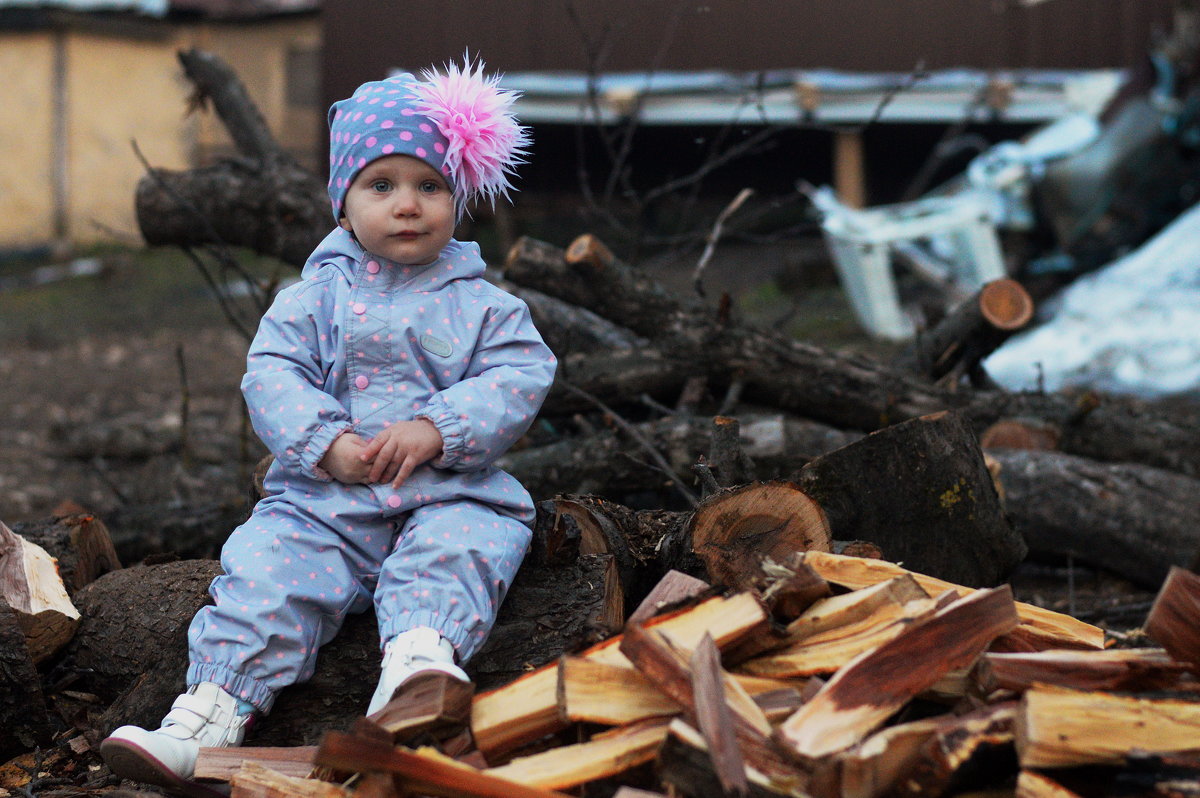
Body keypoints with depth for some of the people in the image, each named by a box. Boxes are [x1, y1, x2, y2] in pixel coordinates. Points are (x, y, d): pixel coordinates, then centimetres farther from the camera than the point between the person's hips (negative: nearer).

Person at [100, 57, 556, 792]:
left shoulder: (482, 303, 8)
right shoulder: (318, 294, 10)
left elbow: (521, 376, -4)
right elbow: (271, 372, 1)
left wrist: (435, 430, -19)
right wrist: (328, 444, -16)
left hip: (449, 492, -1)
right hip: (325, 497, 1)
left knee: (457, 546, -33)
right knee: (268, 569, -20)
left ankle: (420, 654, -57)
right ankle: (208, 712, -29)